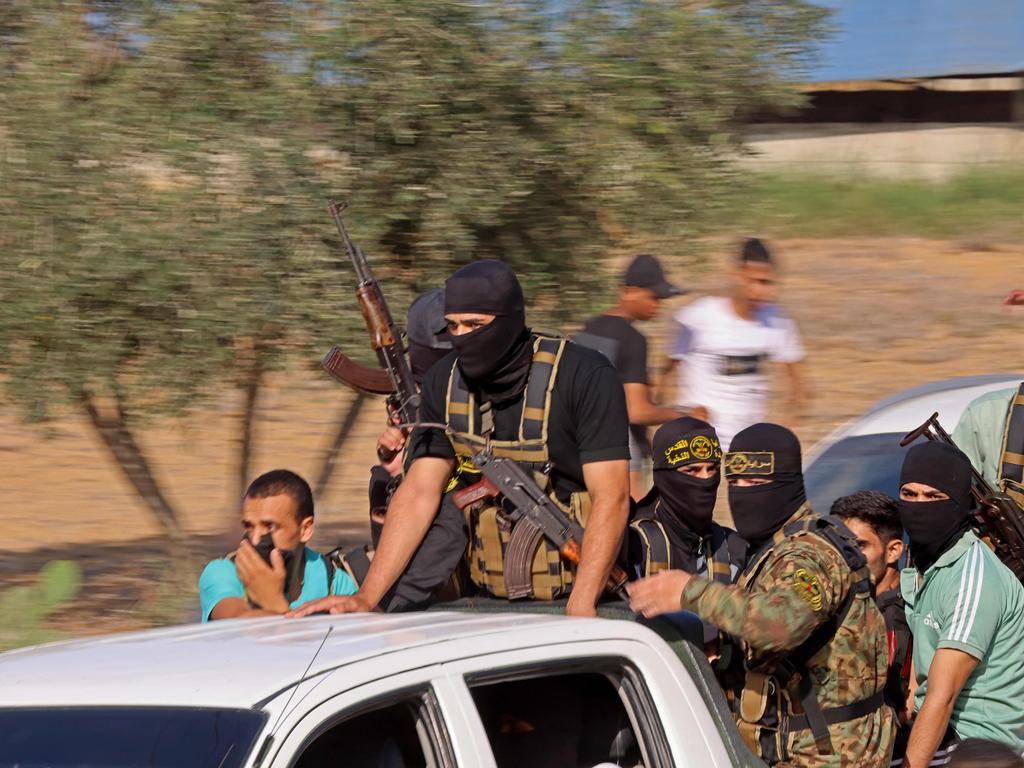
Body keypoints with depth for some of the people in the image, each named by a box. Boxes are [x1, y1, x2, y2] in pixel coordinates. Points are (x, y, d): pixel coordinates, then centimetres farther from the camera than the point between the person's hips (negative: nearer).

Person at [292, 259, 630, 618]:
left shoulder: (585, 376, -12)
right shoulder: (445, 382, 4)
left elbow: (611, 499, -16)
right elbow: (419, 492, 3)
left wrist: (580, 607, -26)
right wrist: (366, 597, -7)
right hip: (491, 600, 4)